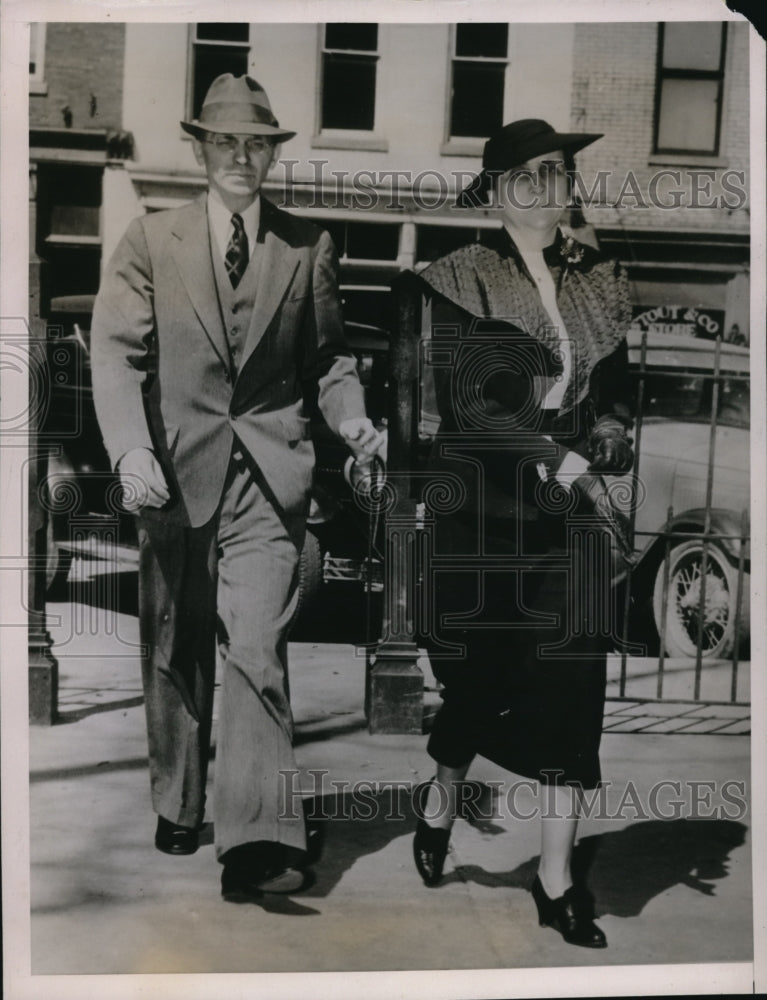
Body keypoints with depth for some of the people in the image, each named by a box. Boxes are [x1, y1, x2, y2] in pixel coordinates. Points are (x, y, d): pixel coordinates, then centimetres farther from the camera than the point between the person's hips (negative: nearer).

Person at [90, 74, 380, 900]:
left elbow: (327, 354, 13)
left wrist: (351, 418, -7)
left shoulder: (308, 248, 8)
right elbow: (117, 353, -4)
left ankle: (256, 843, -9)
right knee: (174, 653, 13)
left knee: (256, 652, -10)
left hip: (268, 475, -1)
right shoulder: (150, 241, 4)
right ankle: (177, 809, 31)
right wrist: (131, 450, -19)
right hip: (174, 471, 1)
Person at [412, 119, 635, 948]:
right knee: (482, 675, 4)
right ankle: (442, 794, 38)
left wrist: (611, 430, -4)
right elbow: (466, 399, -13)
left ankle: (556, 882, 13)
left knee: (573, 684, 1)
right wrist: (563, 459, -21)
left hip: (574, 506, 4)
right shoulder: (461, 279, -3)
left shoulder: (598, 278, 11)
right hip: (485, 503, -3)